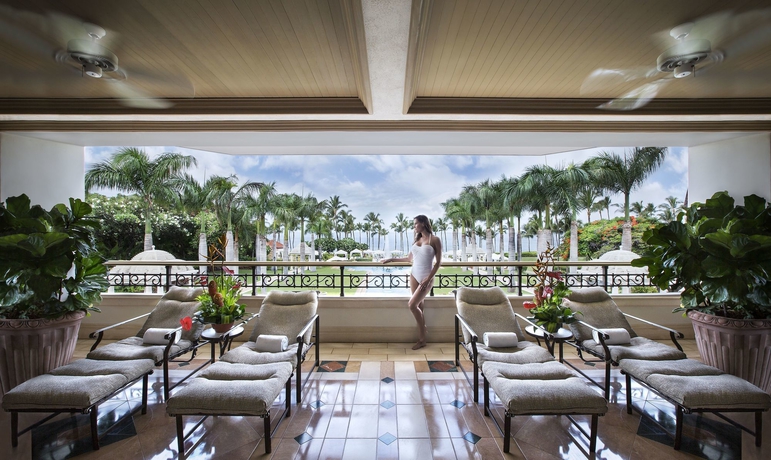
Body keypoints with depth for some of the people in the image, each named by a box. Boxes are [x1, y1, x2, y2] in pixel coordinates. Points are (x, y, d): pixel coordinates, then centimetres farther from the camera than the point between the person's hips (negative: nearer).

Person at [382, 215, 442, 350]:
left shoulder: (435, 240, -6)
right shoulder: (417, 240, 11)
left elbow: (438, 262, -8)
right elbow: (409, 259, 20)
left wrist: (428, 279, -16)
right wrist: (391, 259, 21)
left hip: (426, 278, -6)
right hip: (414, 276, 6)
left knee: (412, 305, -13)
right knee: (419, 306, 9)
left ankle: (422, 338, 7)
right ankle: (421, 339, 21)